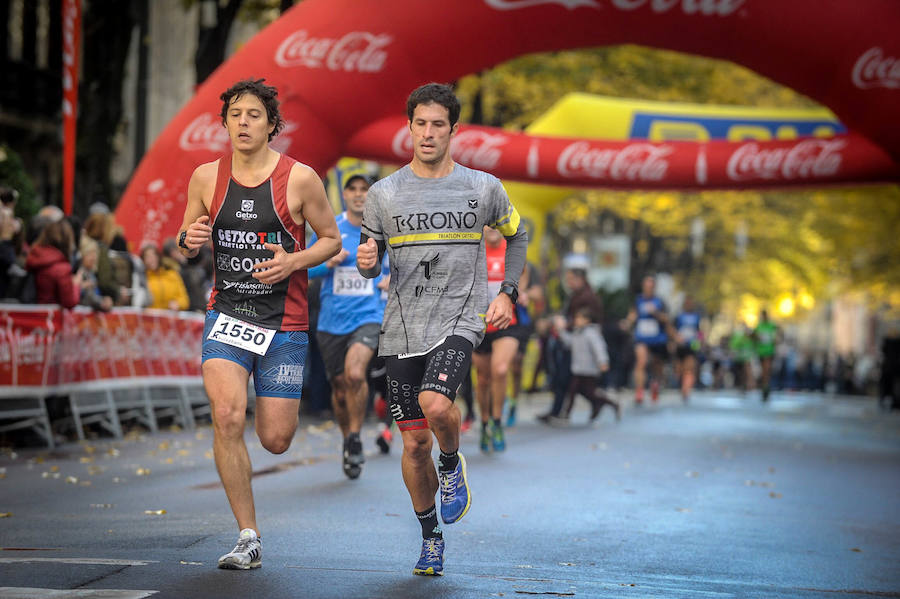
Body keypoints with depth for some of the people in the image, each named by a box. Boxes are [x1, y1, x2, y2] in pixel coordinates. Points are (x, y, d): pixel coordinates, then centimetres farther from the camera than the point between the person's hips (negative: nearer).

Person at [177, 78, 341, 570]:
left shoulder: (299, 179, -7)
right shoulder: (206, 177, 2)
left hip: (284, 322, -1)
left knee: (276, 441, 1)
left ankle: (279, 404, 42)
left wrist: (293, 262, -16)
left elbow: (332, 239, 3)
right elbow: (185, 242, 13)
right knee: (227, 418, -20)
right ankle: (248, 539, -8)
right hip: (227, 315, 2)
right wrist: (189, 240, -11)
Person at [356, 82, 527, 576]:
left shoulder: (484, 188, 3)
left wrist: (507, 293, 7)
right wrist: (366, 261, -13)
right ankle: (430, 537, 24)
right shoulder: (384, 194, 4)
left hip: (461, 319, -2)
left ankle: (453, 463, 5)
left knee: (435, 404, -29)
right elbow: (369, 263, 12)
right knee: (415, 443, 4)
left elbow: (516, 236, 19)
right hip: (403, 330, 2)